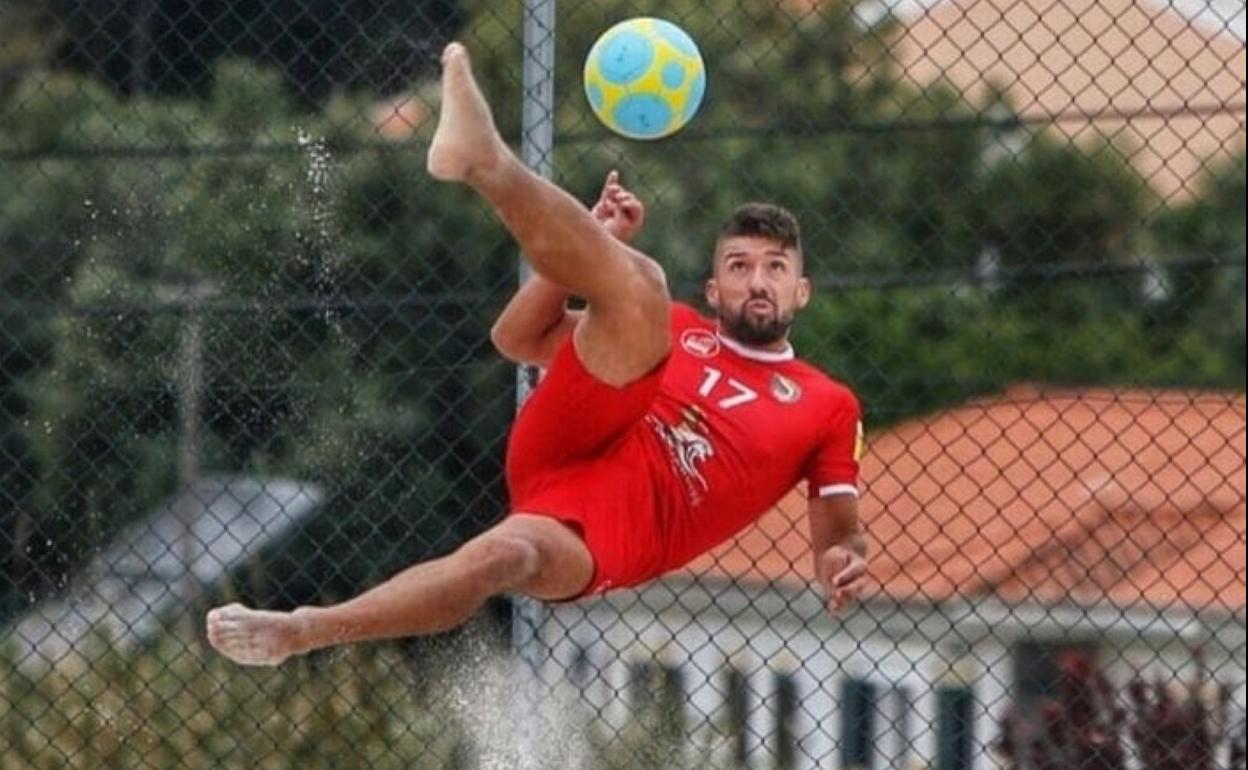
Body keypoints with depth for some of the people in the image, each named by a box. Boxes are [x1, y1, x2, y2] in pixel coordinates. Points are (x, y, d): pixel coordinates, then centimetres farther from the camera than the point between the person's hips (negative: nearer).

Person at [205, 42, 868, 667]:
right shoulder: (669, 329, 27)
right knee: (636, 283, -21)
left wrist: (841, 563, -8)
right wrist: (594, 244, 9)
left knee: (511, 555, -40)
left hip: (612, 533, -2)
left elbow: (838, 531, 17)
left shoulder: (828, 408, 22)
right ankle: (483, 158, -42)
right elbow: (518, 337, 22)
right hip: (568, 453, 2)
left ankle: (302, 632, -39)